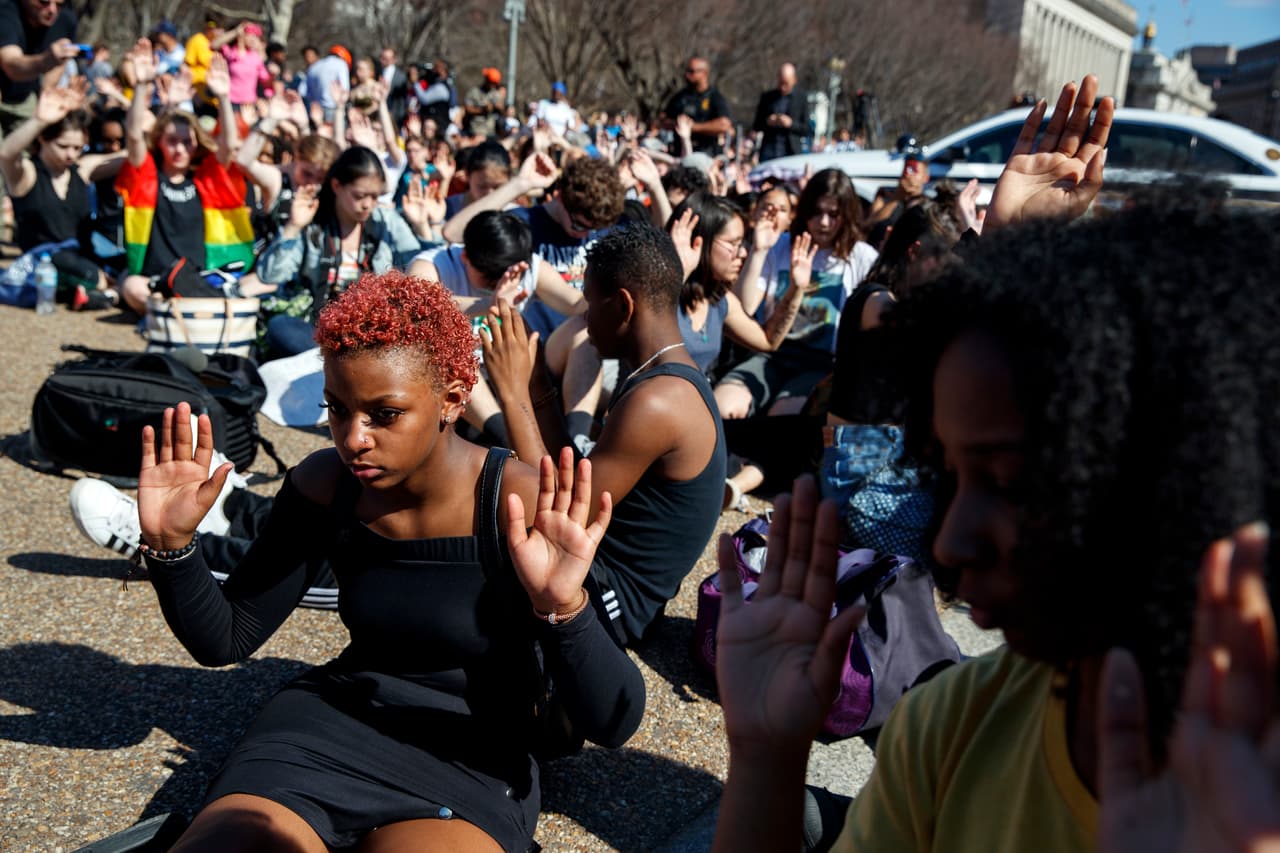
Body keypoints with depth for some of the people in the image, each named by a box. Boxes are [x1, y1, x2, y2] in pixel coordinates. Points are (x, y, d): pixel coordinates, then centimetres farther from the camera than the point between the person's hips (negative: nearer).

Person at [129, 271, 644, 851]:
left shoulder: (523, 507, -20)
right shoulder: (324, 486, -6)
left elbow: (613, 724, -22)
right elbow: (224, 640, 5)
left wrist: (563, 606, -41)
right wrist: (171, 543, -13)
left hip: (472, 759, -3)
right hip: (332, 721, 3)